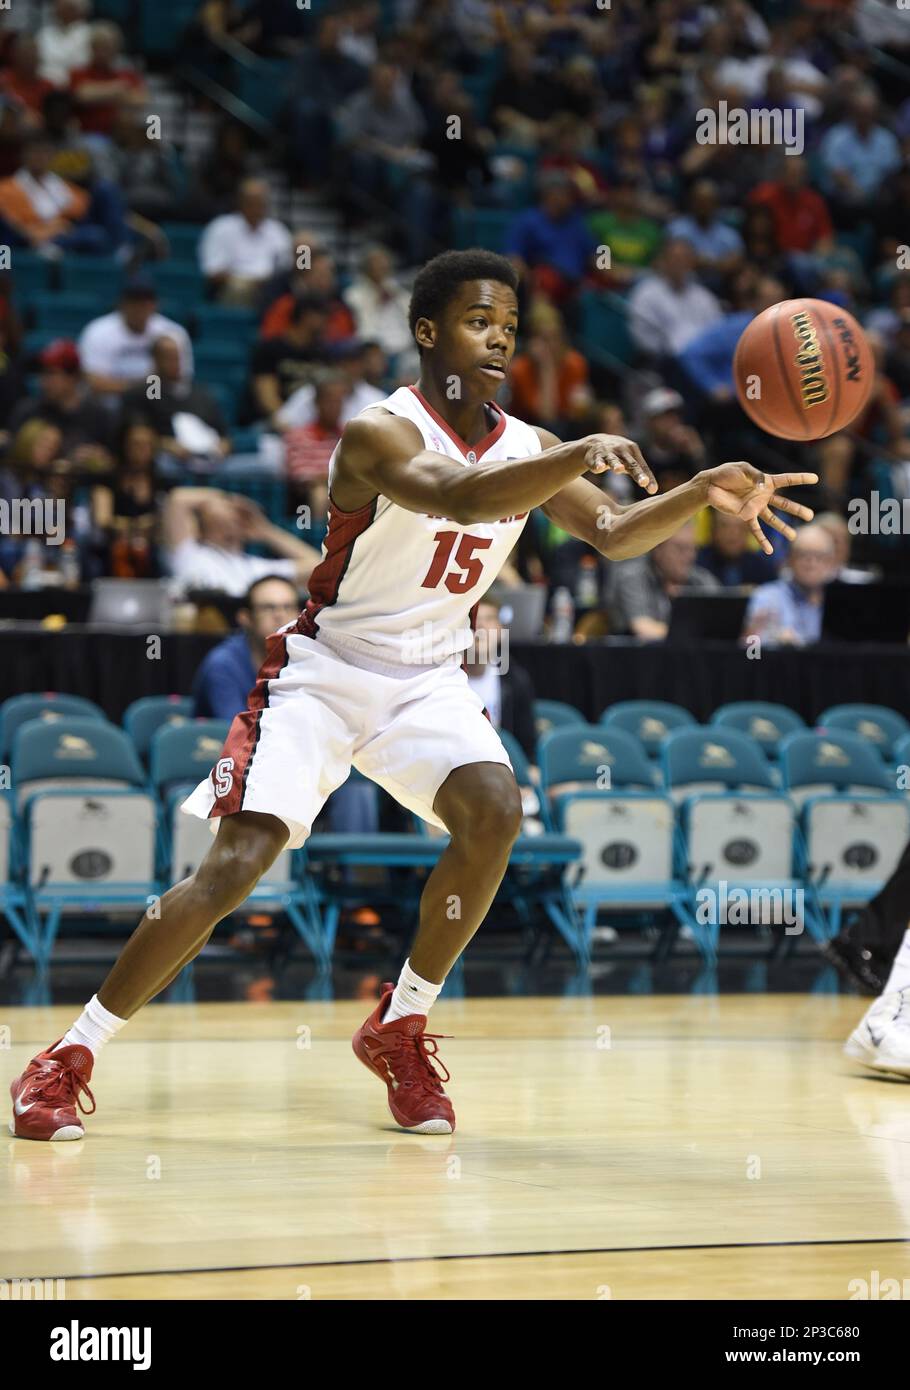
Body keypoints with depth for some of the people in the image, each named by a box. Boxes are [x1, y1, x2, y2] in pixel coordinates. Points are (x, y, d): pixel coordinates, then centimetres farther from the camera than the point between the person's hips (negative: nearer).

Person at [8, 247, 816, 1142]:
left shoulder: (527, 448, 0)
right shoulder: (381, 433, -21)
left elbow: (612, 533, 5)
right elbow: (458, 498, -40)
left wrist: (703, 493, -14)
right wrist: (582, 456, -52)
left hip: (427, 681, 5)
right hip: (323, 670, -5)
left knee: (493, 810, -23)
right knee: (233, 868, -15)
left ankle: (400, 1029, -4)